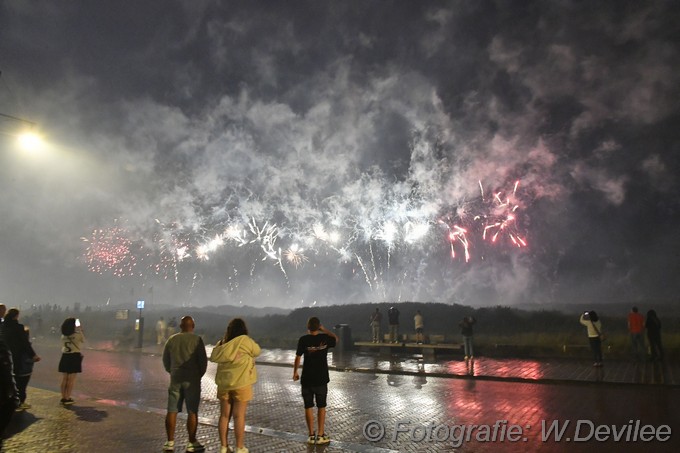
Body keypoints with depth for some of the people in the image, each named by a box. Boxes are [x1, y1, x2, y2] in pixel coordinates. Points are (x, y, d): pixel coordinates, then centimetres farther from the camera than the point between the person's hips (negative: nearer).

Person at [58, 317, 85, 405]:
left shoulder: (63, 336, 3)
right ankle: (67, 399, 4)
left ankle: (63, 398, 18)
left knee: (64, 379, 13)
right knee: (71, 380, 2)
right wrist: (80, 331, 15)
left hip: (65, 357, 5)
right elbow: (83, 341, 7)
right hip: (74, 357, -5)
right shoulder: (78, 335, -12)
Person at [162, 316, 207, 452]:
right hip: (192, 379, -4)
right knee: (192, 412, 3)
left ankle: (170, 442, 15)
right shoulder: (196, 339, -10)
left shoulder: (171, 340, 5)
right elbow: (203, 360, -10)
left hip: (175, 379, 4)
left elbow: (166, 360, 12)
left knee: (172, 410, 11)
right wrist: (200, 374, 7)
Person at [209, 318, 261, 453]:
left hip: (224, 383, 5)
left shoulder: (224, 343, 2)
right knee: (239, 416, 2)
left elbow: (213, 357, 15)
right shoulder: (245, 341, -12)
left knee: (224, 415, 12)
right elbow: (257, 351, 3)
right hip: (241, 383, -4)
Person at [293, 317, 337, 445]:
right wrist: (324, 330, 13)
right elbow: (336, 339, 15)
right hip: (321, 378, 1)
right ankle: (321, 435, 17)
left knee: (308, 407, 10)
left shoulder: (303, 340, -11)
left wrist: (295, 372, 7)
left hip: (307, 379, -1)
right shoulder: (325, 338, -6)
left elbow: (298, 357, -7)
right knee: (321, 407, 13)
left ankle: (311, 435, 17)